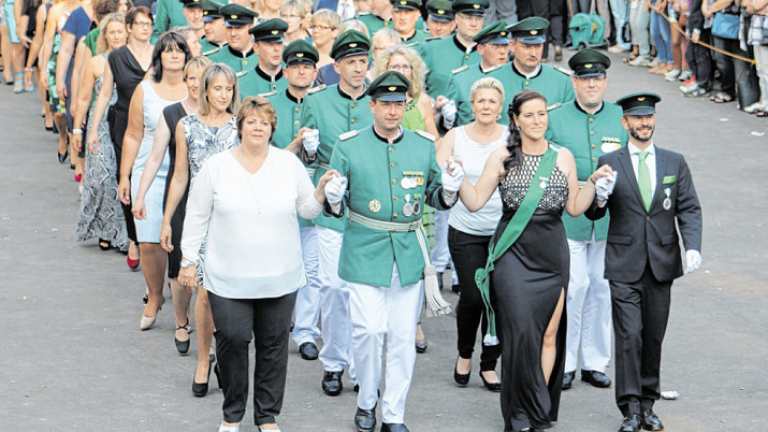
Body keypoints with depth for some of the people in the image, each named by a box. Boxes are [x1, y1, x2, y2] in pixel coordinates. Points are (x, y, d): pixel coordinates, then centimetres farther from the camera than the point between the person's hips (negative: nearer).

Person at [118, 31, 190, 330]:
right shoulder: (145, 90, 5)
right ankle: (154, 298, 18)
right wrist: (124, 177, 7)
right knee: (149, 242, -1)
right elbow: (133, 136, 10)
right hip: (151, 174, 1)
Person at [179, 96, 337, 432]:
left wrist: (322, 189, -12)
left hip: (279, 276, 2)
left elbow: (307, 209, 7)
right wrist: (189, 260, 2)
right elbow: (197, 216, 3)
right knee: (233, 340, -1)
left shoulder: (290, 163, 2)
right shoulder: (215, 167, -3)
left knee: (273, 345, 8)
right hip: (229, 277, -1)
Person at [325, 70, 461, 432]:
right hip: (365, 250, -2)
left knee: (403, 337, 7)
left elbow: (436, 199, 13)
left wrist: (449, 189, -9)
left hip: (409, 253, 3)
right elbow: (336, 207, 3)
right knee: (369, 330, -10)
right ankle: (366, 401, 15)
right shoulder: (348, 146, -1)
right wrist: (333, 197, -20)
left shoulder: (424, 145, 6)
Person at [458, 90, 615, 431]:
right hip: (513, 253, -3)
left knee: (549, 334, 4)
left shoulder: (563, 157, 7)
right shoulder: (502, 158, 1)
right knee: (521, 331, -9)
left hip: (552, 253, 3)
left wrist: (594, 182, -4)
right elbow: (475, 202, 0)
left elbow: (575, 208, 9)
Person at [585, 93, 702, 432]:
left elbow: (689, 209, 5)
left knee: (654, 337, 8)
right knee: (629, 336, -9)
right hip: (624, 265, -2)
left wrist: (693, 246, -10)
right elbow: (592, 214, 3)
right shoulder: (609, 163, 2)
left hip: (661, 263, 2)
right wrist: (599, 199, -20)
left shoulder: (674, 162, 8)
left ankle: (647, 404, 20)